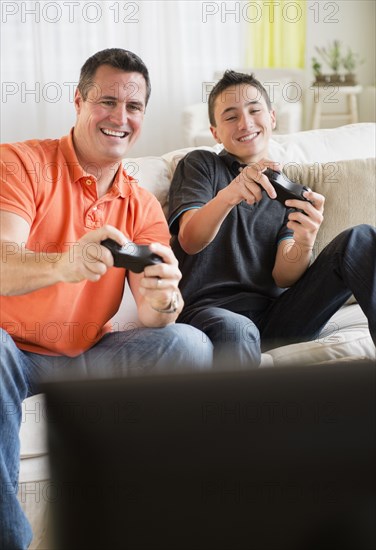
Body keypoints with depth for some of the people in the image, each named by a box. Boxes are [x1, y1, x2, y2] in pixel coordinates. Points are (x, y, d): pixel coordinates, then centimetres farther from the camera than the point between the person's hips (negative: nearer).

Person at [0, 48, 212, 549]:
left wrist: (163, 301, -34)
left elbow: (151, 314, -7)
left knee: (190, 346, -17)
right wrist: (62, 265, -48)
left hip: (86, 354, 4)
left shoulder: (142, 207, 6)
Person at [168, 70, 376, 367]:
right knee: (234, 330, -42)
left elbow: (283, 277, 5)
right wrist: (227, 196, -29)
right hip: (212, 310, -4)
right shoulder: (200, 165, 12)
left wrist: (304, 244, -20)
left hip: (275, 315, 4)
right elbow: (190, 241, -8)